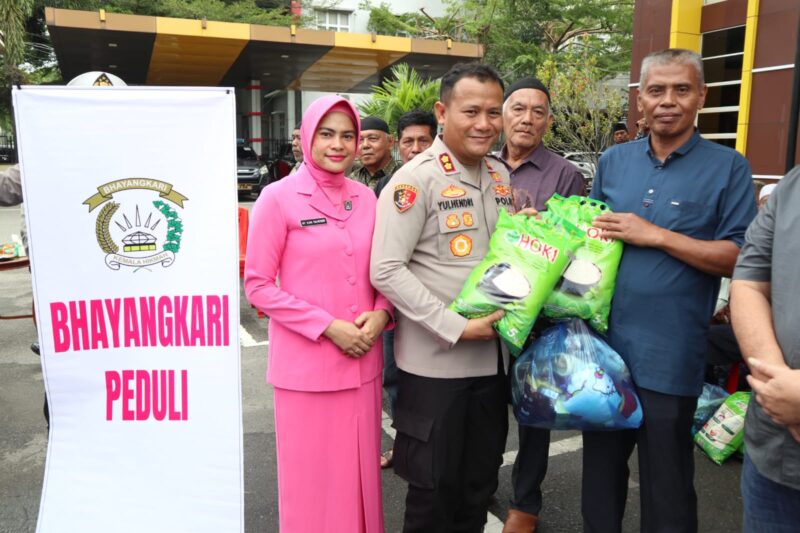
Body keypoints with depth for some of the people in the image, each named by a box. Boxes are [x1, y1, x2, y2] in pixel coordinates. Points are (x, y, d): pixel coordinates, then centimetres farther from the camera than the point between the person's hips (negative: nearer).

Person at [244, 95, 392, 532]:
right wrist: (328, 326, -15)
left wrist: (380, 313, -6)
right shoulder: (278, 197, -8)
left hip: (361, 361, 5)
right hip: (305, 365, -4)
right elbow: (258, 285, -8)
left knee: (359, 472, 17)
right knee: (313, 477, 9)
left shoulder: (366, 198, 6)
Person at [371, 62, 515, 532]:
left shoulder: (502, 176, 8)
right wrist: (455, 327, -21)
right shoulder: (415, 179, -13)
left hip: (493, 356, 6)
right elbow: (386, 270, -19)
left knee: (481, 481, 21)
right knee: (434, 487, 11)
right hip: (435, 361, -6)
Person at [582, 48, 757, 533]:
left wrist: (656, 235, -17)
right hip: (602, 343, 4)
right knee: (601, 466, 20)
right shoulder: (613, 161, 7)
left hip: (669, 356, -4)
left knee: (667, 482, 12)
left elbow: (740, 259, -11)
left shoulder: (728, 168, -5)